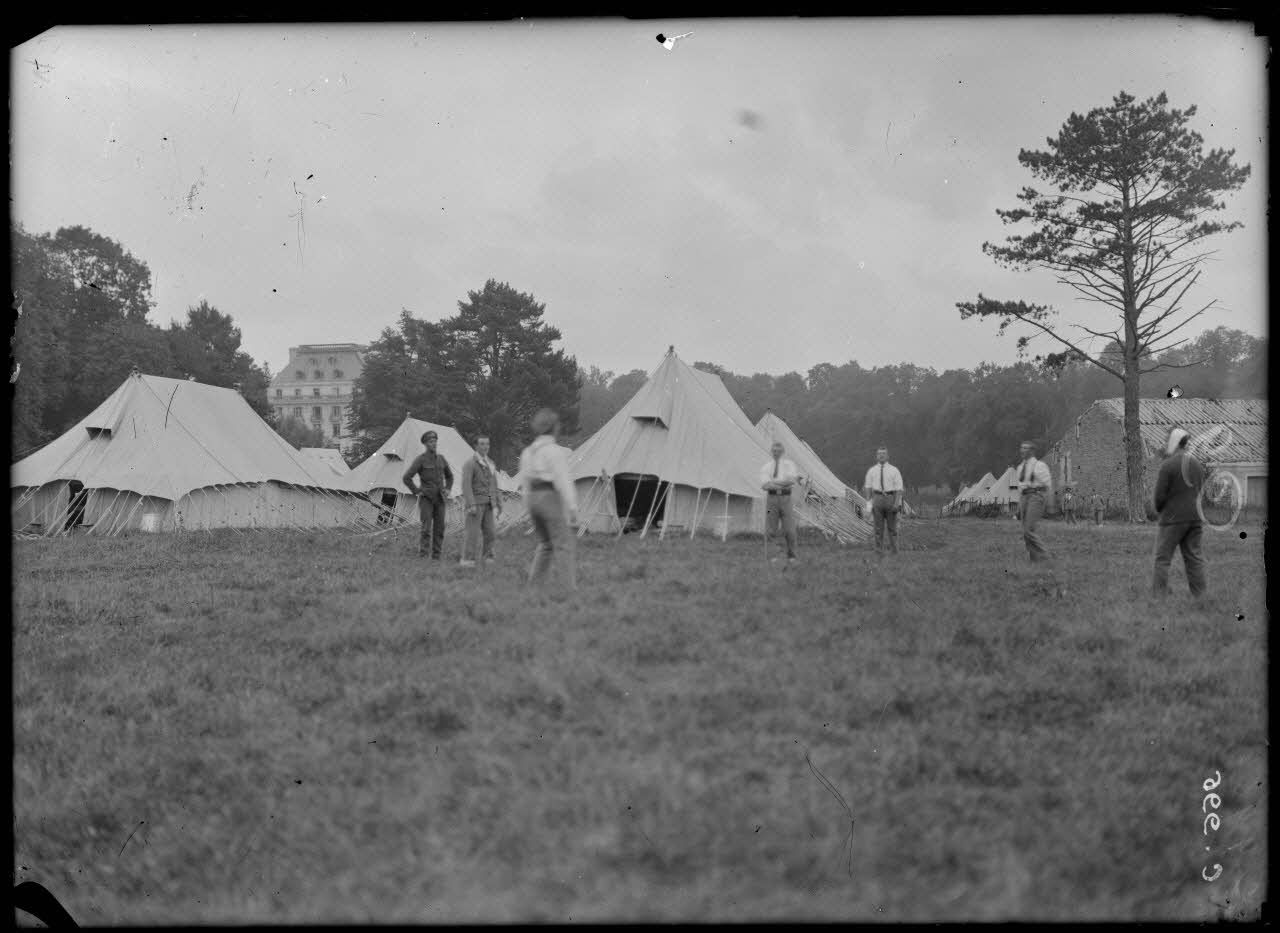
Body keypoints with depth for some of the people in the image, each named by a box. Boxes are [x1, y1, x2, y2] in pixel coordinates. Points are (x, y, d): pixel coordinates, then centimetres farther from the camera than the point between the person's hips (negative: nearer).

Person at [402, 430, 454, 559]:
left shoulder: (441, 459, 9)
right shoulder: (420, 459, -9)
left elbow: (449, 476, 24)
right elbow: (407, 477, -14)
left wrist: (447, 490, 9)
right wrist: (416, 492, -12)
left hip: (439, 499, 5)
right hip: (426, 498, -5)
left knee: (439, 528, 2)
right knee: (426, 527, -13)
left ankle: (436, 557, 9)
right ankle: (421, 557, -8)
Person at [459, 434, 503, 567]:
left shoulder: (490, 464, 14)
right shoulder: (470, 463, -9)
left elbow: (494, 486, 17)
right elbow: (466, 485, -17)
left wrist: (497, 505, 13)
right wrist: (471, 505, -25)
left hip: (487, 504, 6)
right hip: (475, 502, -6)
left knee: (489, 531, 1)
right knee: (473, 532, -9)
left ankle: (487, 558, 6)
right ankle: (466, 560, -5)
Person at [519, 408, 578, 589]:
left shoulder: (527, 452, 10)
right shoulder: (555, 451, -11)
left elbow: (525, 485, 14)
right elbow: (563, 482, -14)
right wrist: (572, 508, -12)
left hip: (534, 499, 7)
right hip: (551, 499, -7)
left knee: (545, 543, 19)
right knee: (564, 544, -4)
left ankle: (533, 582, 15)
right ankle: (572, 585, -11)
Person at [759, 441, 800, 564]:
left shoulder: (789, 464, 7)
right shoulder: (766, 467, 8)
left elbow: (792, 479, -13)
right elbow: (764, 485, -9)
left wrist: (773, 482, -15)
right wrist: (783, 483, -17)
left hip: (785, 498, 0)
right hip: (771, 498, 0)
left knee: (789, 530, -4)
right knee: (770, 530, -3)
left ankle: (791, 557, 10)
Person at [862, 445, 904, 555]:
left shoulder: (894, 470, 1)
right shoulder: (872, 471, 8)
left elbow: (899, 488, -3)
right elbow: (868, 487, 10)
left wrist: (897, 503, -12)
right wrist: (869, 502, 1)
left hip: (890, 498, -1)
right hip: (877, 498, 1)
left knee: (892, 525, 7)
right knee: (878, 526, 1)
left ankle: (894, 548, 16)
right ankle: (880, 550, 5)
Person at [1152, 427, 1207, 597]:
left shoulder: (1168, 465, -12)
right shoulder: (1197, 464, 11)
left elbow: (1160, 495, -11)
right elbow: (1200, 490, 15)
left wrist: (1160, 510, 7)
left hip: (1173, 518, -6)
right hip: (1195, 517, 7)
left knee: (1163, 558, -2)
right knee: (1194, 556, 10)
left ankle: (1159, 595, -6)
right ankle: (1199, 595, 10)